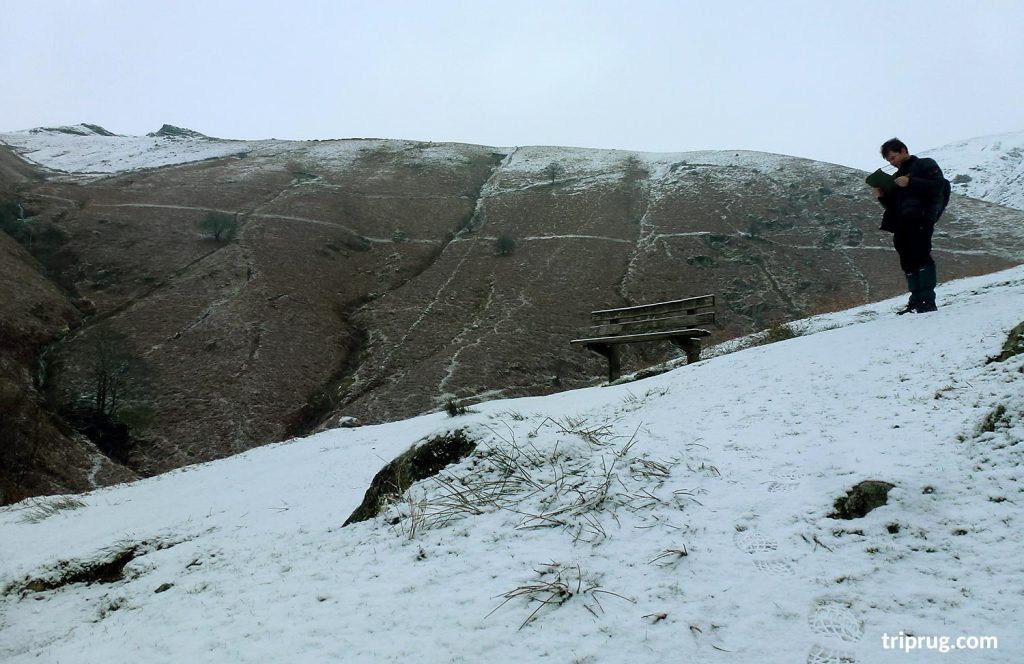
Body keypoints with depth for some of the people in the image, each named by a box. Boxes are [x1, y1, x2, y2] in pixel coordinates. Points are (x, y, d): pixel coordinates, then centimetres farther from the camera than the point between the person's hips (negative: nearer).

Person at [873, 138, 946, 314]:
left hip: (920, 219, -7)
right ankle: (916, 301, 2)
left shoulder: (925, 165, 8)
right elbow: (892, 205, 26)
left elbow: (938, 184, -9)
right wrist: (882, 196, 5)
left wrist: (910, 183, -15)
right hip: (901, 224, 8)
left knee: (921, 257, -17)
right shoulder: (896, 177, 28)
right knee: (907, 262, 2)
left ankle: (928, 301, -19)